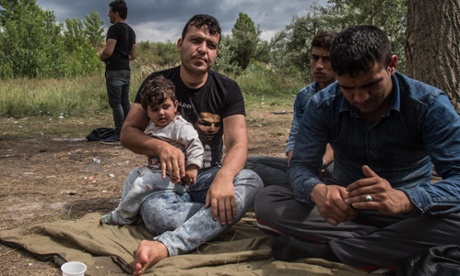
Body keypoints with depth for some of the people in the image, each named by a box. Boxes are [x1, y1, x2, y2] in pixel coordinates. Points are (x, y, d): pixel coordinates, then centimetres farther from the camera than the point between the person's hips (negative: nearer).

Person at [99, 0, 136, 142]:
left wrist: (101, 56, 0)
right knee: (125, 102, 11)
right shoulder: (131, 31, 16)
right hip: (126, 70, 9)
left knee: (115, 102, -6)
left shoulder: (114, 29, -11)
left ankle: (119, 134, -5)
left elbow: (108, 51, -20)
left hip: (115, 71, -9)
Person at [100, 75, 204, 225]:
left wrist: (192, 167, -29)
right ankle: (125, 206, 20)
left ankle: (121, 217, -1)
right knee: (134, 175, 14)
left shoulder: (181, 127, -19)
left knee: (141, 185, -16)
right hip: (154, 169, 10)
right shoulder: (152, 126, 9)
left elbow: (195, 145, -23)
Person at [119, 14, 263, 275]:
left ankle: (165, 246, -43)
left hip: (209, 175, 1)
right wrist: (161, 146, -29)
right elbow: (128, 133, -5)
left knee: (252, 181, -34)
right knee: (155, 212, -37)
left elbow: (238, 142, -16)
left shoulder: (228, 89, -3)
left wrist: (223, 177, -40)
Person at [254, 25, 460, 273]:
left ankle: (314, 248, -27)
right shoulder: (323, 106, -10)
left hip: (408, 212, -1)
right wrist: (318, 191, -38)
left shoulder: (430, 105, -15)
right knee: (267, 202, -21)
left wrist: (404, 199, -45)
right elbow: (301, 166, -12)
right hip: (346, 206, 2)